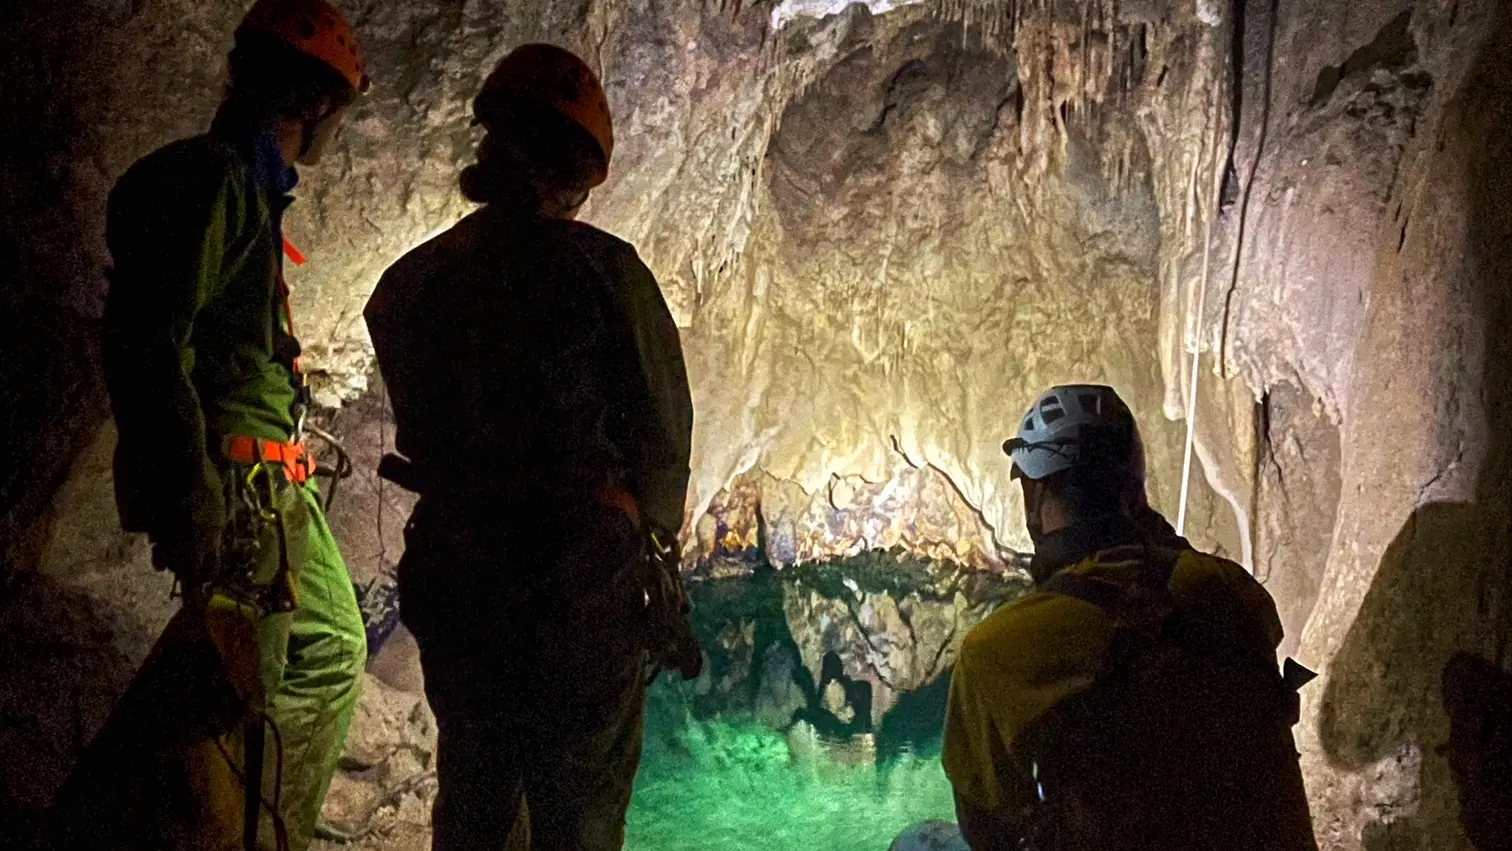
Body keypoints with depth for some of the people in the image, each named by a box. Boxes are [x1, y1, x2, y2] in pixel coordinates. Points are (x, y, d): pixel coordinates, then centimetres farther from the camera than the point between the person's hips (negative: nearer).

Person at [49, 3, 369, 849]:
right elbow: (149, 345, -22)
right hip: (230, 487, -10)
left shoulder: (245, 188, 18)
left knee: (329, 649, 16)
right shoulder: (209, 180, -13)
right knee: (237, 672, -10)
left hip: (272, 486, 10)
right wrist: (191, 505, -25)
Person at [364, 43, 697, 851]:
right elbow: (663, 436, -7)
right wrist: (649, 535, 11)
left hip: (451, 581, 5)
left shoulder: (409, 282, 3)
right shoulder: (600, 270, -13)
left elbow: (422, 431, 7)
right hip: (579, 594, -5)